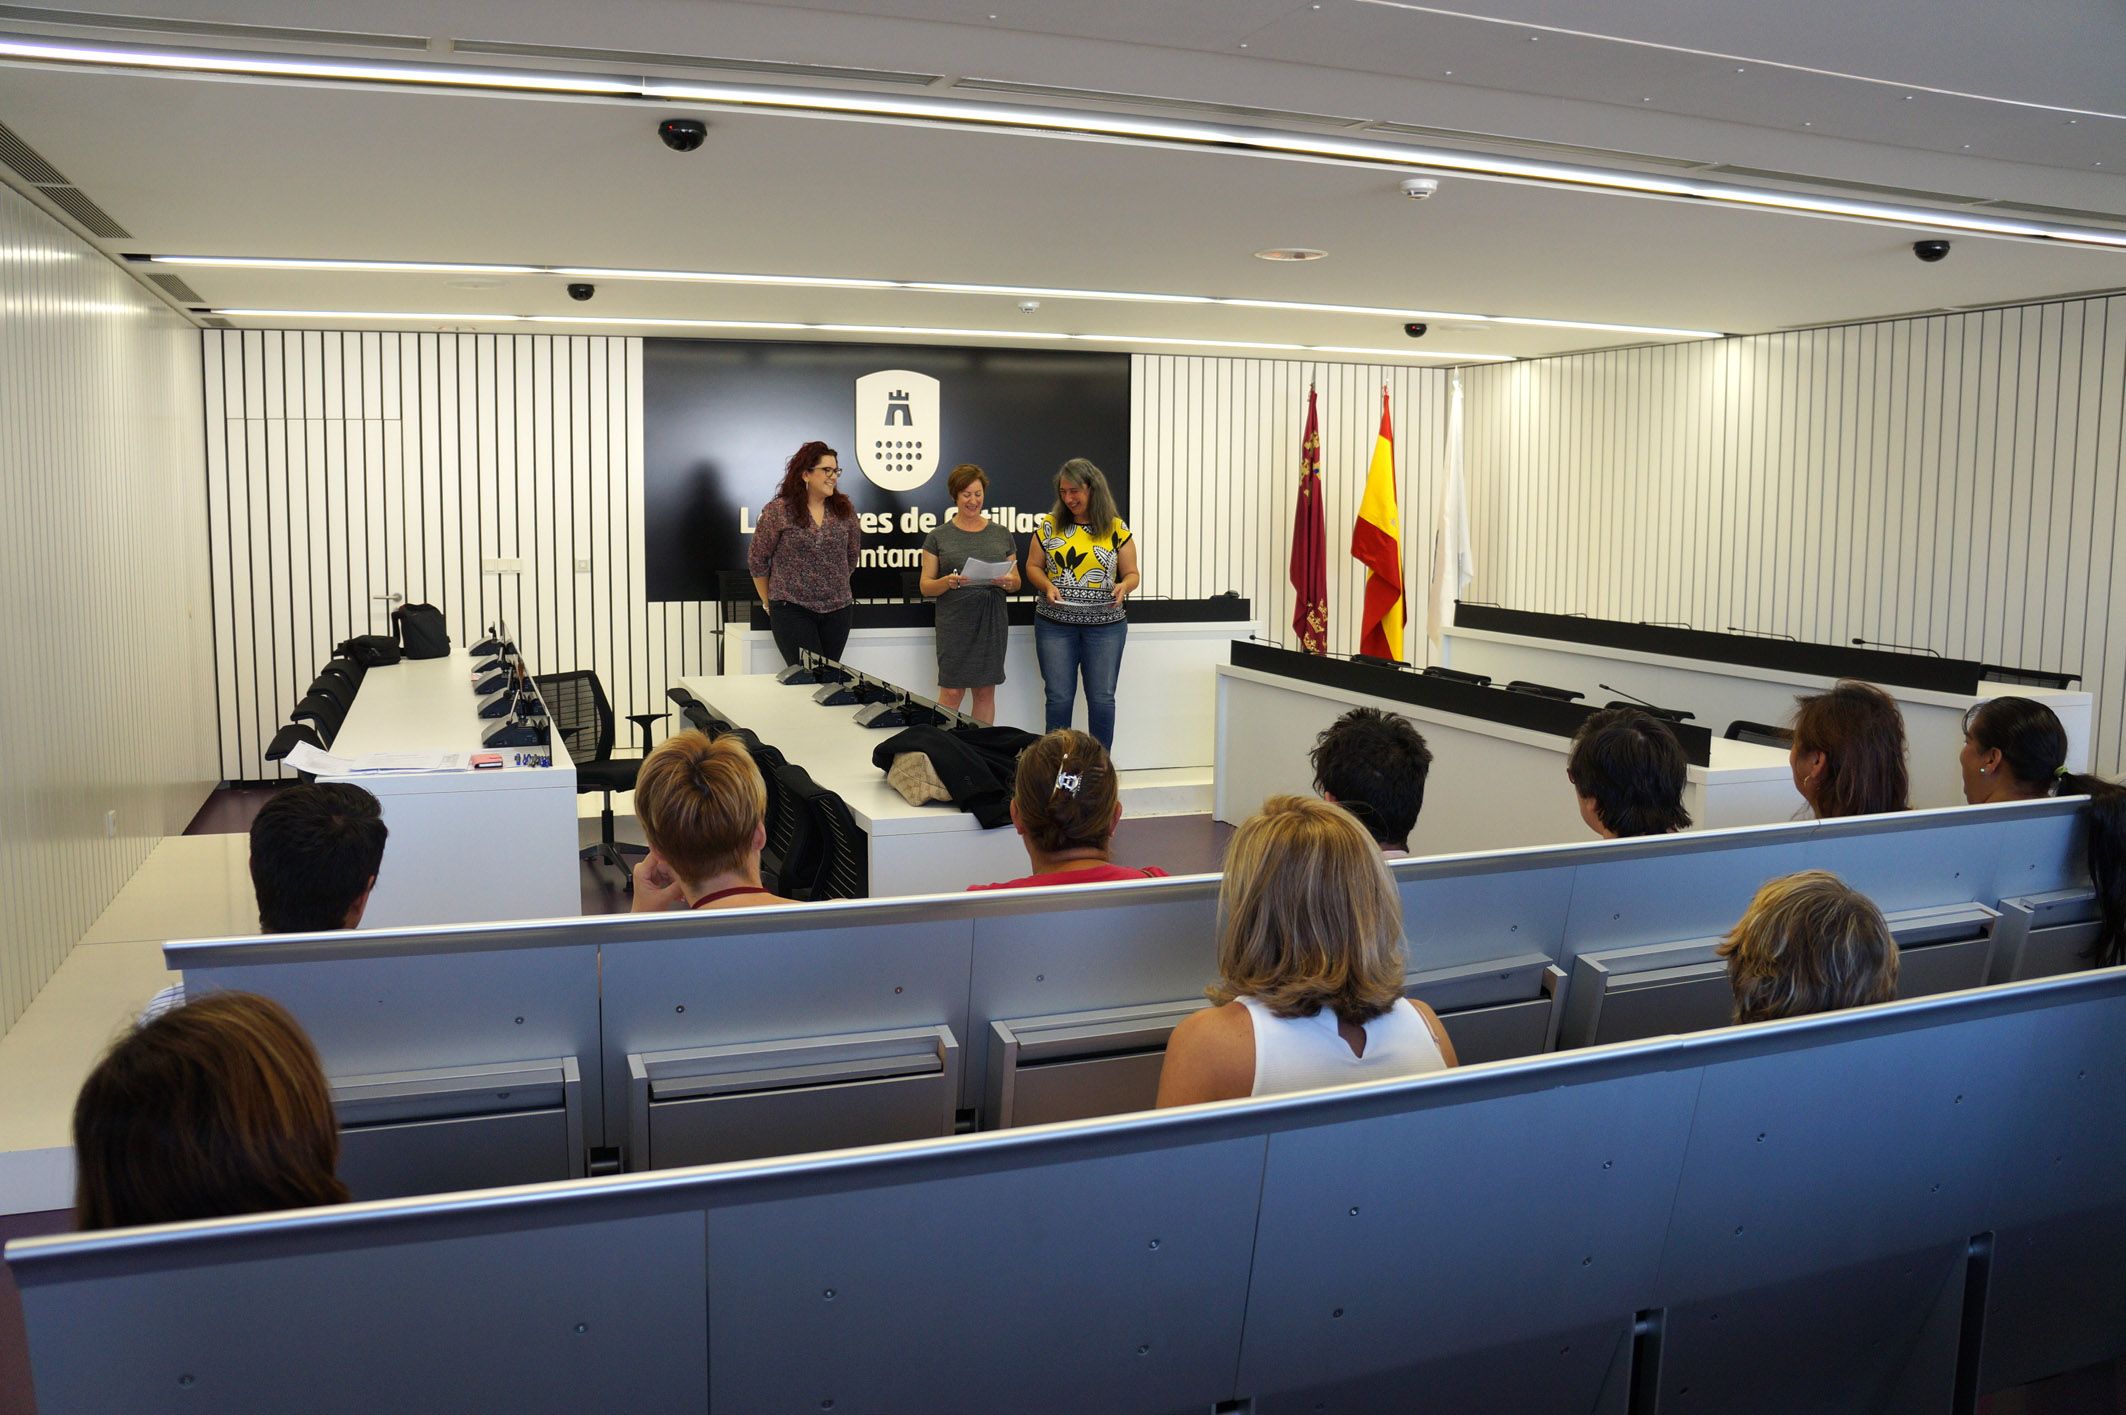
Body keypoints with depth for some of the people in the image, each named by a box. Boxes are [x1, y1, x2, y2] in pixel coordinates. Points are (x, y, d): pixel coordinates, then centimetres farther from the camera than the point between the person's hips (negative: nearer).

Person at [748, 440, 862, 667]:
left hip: (838, 610, 4)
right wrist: (769, 603, 8)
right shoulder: (777, 511, -5)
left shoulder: (845, 509, 5)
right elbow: (757, 560, 2)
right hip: (792, 610, -4)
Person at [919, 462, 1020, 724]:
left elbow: (1017, 581, 14)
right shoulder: (939, 537, 3)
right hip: (955, 623, -3)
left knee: (986, 692, 6)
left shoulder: (1001, 535, 11)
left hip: (992, 622, 3)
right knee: (951, 693, -5)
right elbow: (926, 586, 1)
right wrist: (948, 582, -19)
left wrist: (1008, 582, -9)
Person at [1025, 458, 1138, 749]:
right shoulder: (1049, 526, 4)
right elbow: (1033, 566, 9)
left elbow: (1132, 573, 6)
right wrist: (1047, 586, -11)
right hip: (1055, 624, 0)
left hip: (1105, 625, 0)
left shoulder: (1117, 529, 2)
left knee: (1102, 699, 3)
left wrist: (1124, 586, -17)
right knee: (1059, 698, 3)